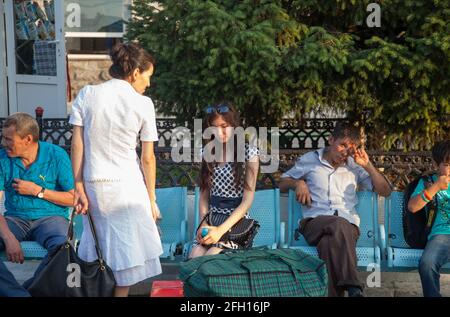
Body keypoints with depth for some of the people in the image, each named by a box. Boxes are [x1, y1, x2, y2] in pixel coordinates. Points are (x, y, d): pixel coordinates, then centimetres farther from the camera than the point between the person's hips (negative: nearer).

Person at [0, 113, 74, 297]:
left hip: (50, 217, -2)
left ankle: (27, 289, -16)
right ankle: (21, 295, -28)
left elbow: (73, 198, -2)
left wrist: (37, 191, -10)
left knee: (61, 246, -36)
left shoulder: (56, 156, -5)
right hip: (15, 219, 2)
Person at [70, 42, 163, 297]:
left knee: (95, 256, 16)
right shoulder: (143, 104, -5)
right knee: (125, 252, 9)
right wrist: (151, 199, 6)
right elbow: (148, 158, -2)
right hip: (128, 185, -3)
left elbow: (77, 145, -2)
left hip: (93, 185, 3)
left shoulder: (87, 94, 1)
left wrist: (79, 188, 2)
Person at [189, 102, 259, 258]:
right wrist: (203, 223, -9)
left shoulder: (249, 152, -4)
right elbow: (204, 194, 10)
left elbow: (247, 200, -8)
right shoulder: (208, 151, 11)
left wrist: (221, 230, -18)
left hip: (237, 222, -4)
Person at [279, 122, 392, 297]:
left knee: (330, 242, -38)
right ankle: (354, 289, -47)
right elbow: (282, 183, 25)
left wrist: (368, 165, 10)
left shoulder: (355, 166, 22)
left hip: (348, 225, 1)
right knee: (339, 224, -40)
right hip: (315, 222, -1)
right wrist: (297, 183, 3)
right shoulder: (310, 159, 19)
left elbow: (385, 191, 19)